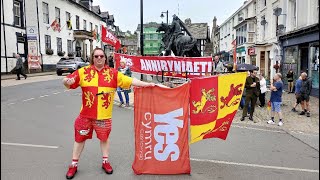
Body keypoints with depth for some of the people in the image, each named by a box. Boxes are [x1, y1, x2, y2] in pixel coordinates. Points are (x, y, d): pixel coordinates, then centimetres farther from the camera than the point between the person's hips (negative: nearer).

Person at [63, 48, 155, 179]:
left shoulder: (113, 73, 0)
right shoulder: (84, 71, -1)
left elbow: (130, 81, -4)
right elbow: (67, 82, -1)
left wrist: (147, 84, -10)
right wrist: (67, 81, -26)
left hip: (104, 115, 0)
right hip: (86, 114, 0)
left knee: (104, 137, 15)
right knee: (80, 138, 11)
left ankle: (105, 161, 34)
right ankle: (74, 164, 27)